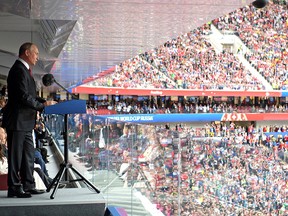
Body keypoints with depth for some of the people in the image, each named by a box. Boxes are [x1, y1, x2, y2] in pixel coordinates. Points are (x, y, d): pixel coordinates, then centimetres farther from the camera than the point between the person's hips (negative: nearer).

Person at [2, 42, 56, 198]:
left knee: (28, 155, 13)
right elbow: (24, 96, -22)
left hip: (25, 122, 11)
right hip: (17, 122, -11)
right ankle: (14, 188, 2)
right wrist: (42, 106, -14)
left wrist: (45, 101, 6)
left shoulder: (24, 70, 18)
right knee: (15, 155, -3)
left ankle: (28, 185, 19)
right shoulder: (19, 70, -16)